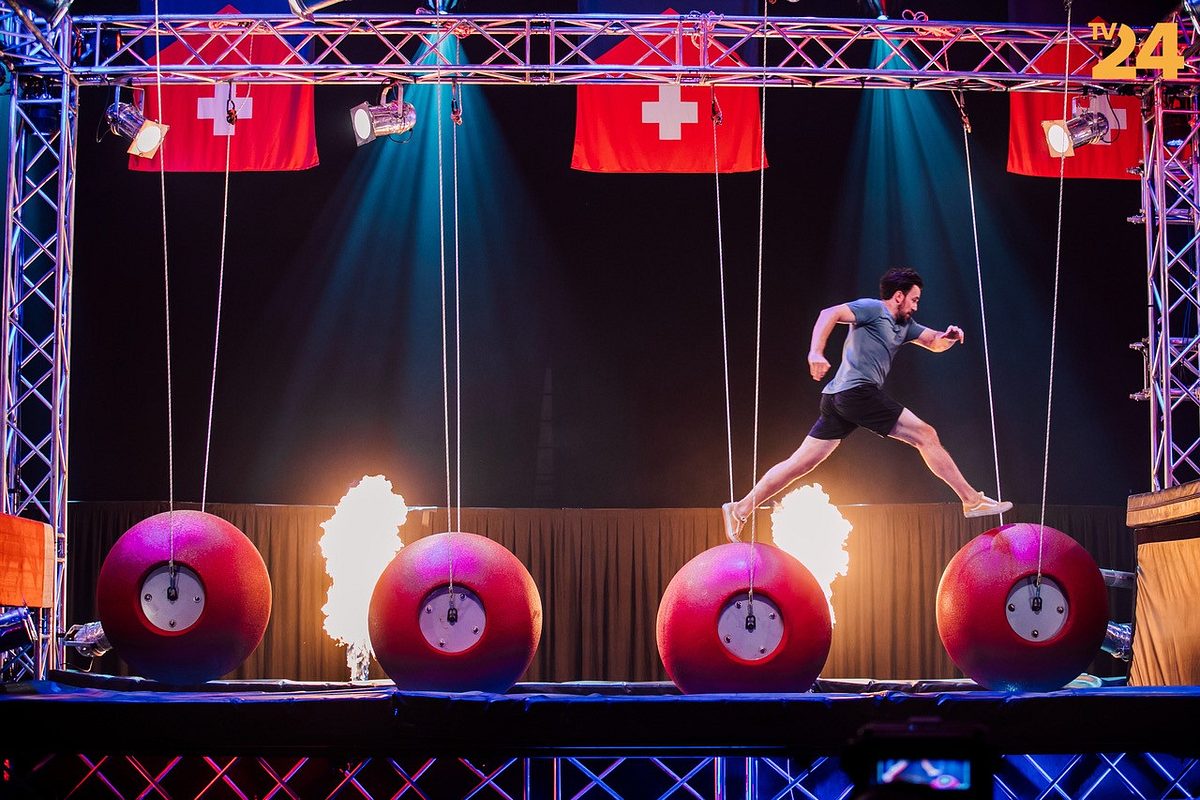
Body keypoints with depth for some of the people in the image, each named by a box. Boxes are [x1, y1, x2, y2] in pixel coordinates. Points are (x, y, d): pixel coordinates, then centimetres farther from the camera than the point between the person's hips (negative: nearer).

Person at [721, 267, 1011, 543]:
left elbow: (933, 343, 29)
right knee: (925, 434, -5)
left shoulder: (904, 325, 24)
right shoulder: (872, 309, -4)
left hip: (838, 399, 10)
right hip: (857, 392, -10)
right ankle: (972, 500, -1)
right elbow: (830, 314, -17)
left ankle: (740, 510, 4)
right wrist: (816, 352, -31)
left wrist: (947, 337, 4)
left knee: (800, 464, 6)